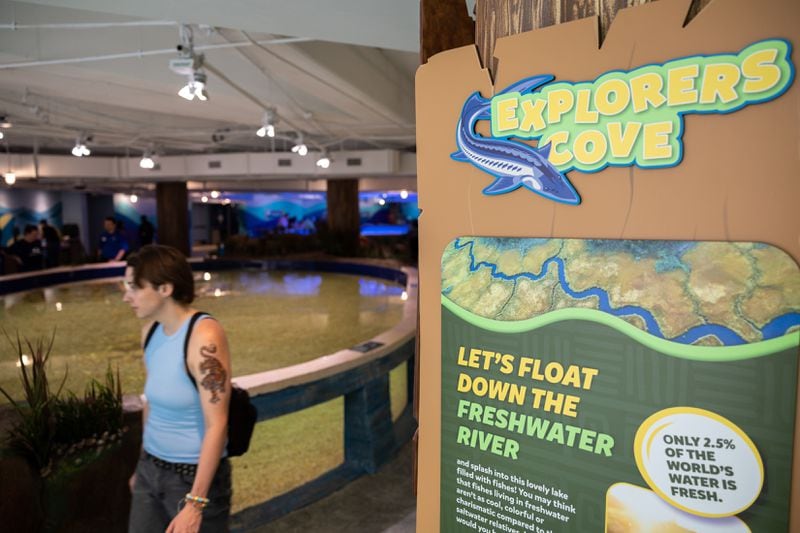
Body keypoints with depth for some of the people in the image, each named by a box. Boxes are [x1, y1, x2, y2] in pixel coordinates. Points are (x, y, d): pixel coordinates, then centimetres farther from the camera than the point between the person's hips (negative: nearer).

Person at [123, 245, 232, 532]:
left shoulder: (204, 337, -24)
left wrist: (195, 504, -22)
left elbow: (217, 426, -24)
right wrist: (143, 465, 19)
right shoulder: (150, 330, -1)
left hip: (195, 476, -7)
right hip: (151, 471, 7)